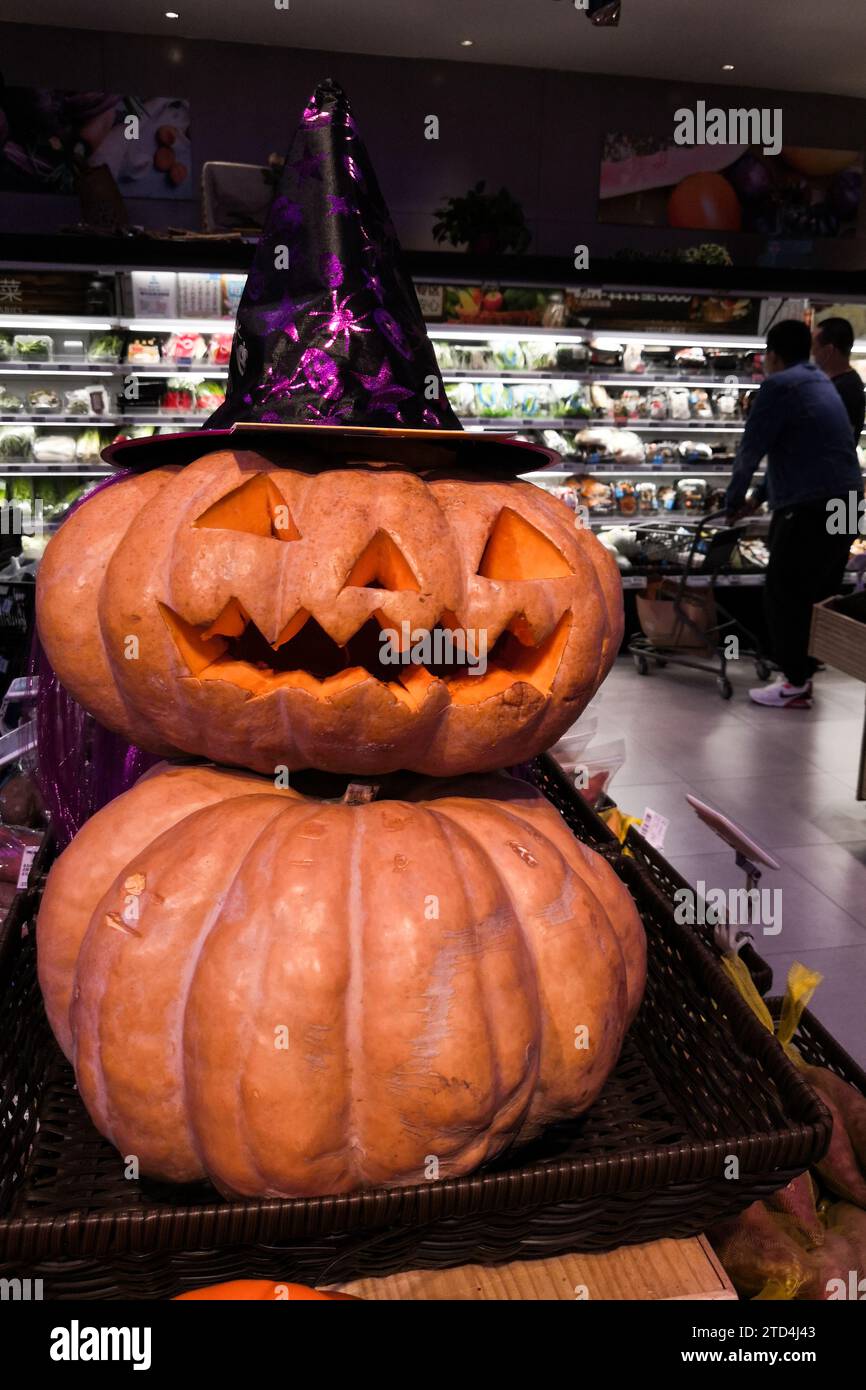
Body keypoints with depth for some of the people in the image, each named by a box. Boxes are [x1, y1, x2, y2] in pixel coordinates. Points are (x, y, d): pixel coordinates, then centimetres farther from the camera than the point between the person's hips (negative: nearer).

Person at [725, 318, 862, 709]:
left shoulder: (779, 386, -6)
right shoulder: (821, 382, 21)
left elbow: (751, 449, -5)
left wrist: (733, 501, 8)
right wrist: (760, 496, 29)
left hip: (809, 506, -9)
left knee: (784, 595, -2)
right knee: (819, 593, 14)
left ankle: (795, 684, 1)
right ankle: (804, 670, 22)